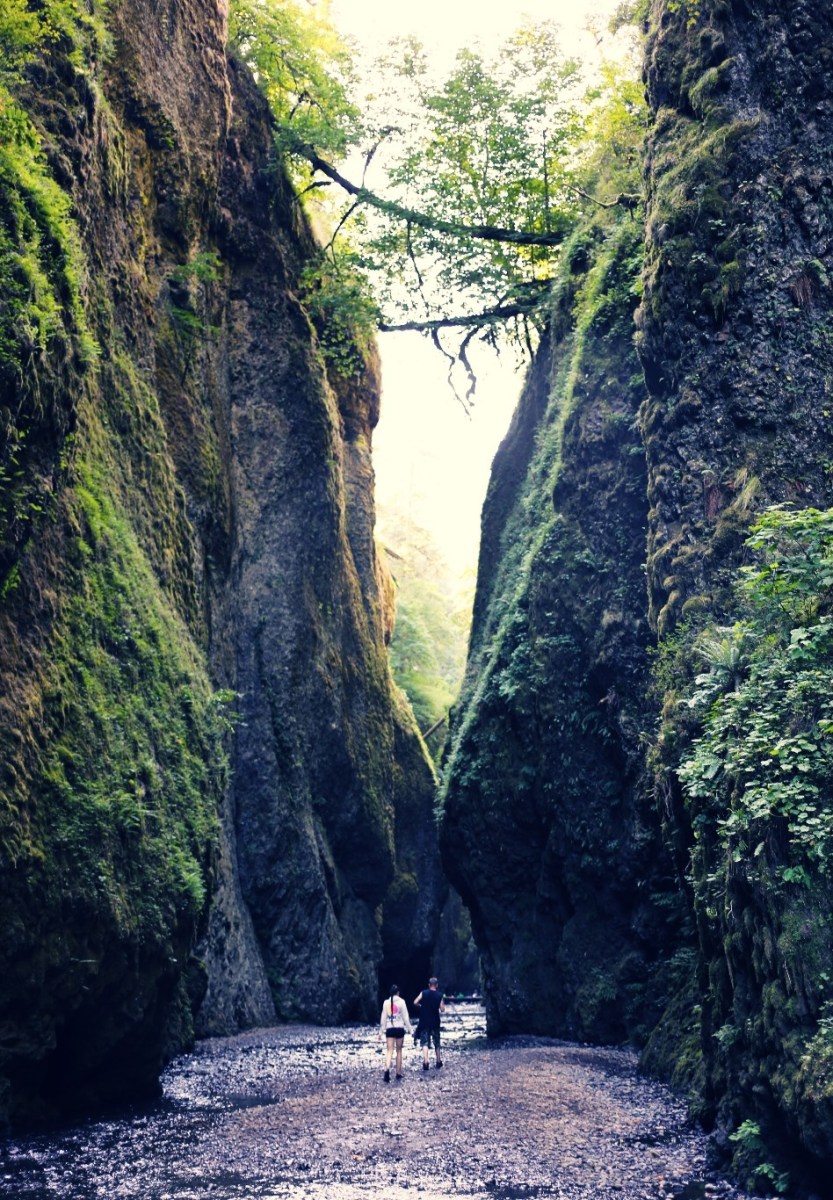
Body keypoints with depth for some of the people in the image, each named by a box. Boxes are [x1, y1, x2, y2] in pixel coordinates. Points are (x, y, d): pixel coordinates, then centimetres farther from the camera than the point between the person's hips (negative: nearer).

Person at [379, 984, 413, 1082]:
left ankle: (387, 1069, -27)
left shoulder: (386, 1002, 2)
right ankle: (398, 1073, 16)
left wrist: (382, 1030, 15)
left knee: (389, 1051, -3)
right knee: (399, 1050, 13)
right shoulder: (401, 1002, -4)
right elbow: (405, 1016, -3)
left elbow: (383, 1017, 6)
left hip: (389, 1029, 1)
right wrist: (409, 1028, 5)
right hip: (400, 1028, -1)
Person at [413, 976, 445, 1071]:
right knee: (436, 1042, 16)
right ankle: (438, 1062, 26)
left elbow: (415, 1003, -12)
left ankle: (425, 1061, -22)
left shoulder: (423, 993, -4)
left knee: (425, 1042, -4)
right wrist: (443, 1004, 16)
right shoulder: (440, 995, -3)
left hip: (424, 1022, -1)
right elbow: (442, 1009, -5)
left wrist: (421, 1006, 7)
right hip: (435, 1022, 1)